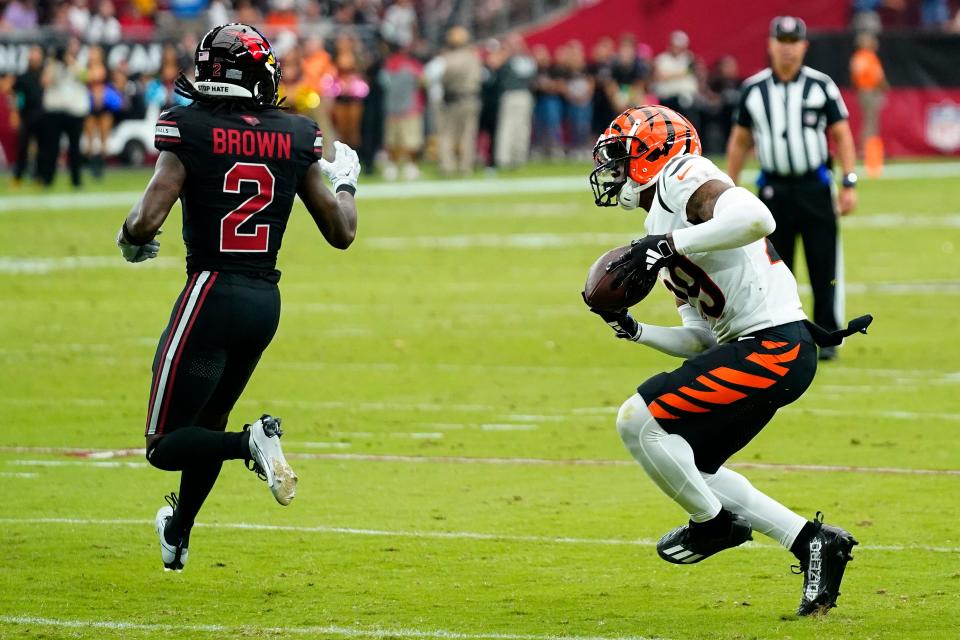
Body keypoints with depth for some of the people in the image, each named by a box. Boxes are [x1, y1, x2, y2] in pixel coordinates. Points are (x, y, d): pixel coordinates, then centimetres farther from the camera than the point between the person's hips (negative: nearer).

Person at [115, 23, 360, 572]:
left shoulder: (190, 129, -9)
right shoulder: (296, 138, 1)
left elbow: (146, 221, -17)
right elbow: (342, 232, 5)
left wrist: (131, 240, 7)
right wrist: (345, 181, 26)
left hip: (213, 293, -5)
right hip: (266, 300, 5)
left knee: (167, 444, 1)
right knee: (208, 420, 27)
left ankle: (251, 443, -27)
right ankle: (178, 536, 44)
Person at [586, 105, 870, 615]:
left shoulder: (682, 182, -7)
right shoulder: (661, 220, 22)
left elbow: (757, 218, -29)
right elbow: (700, 339, 19)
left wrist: (667, 245, -26)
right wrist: (631, 329, 7)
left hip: (770, 346, -11)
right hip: (762, 349, 11)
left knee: (638, 421, -11)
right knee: (688, 467, 16)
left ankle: (714, 522, 7)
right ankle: (810, 541, 13)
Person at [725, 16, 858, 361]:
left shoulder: (821, 85, 0)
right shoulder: (753, 89, 5)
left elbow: (841, 135, 1)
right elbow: (739, 141, 13)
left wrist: (849, 184, -7)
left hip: (815, 188, -2)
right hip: (774, 188, 2)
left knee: (825, 268, -2)